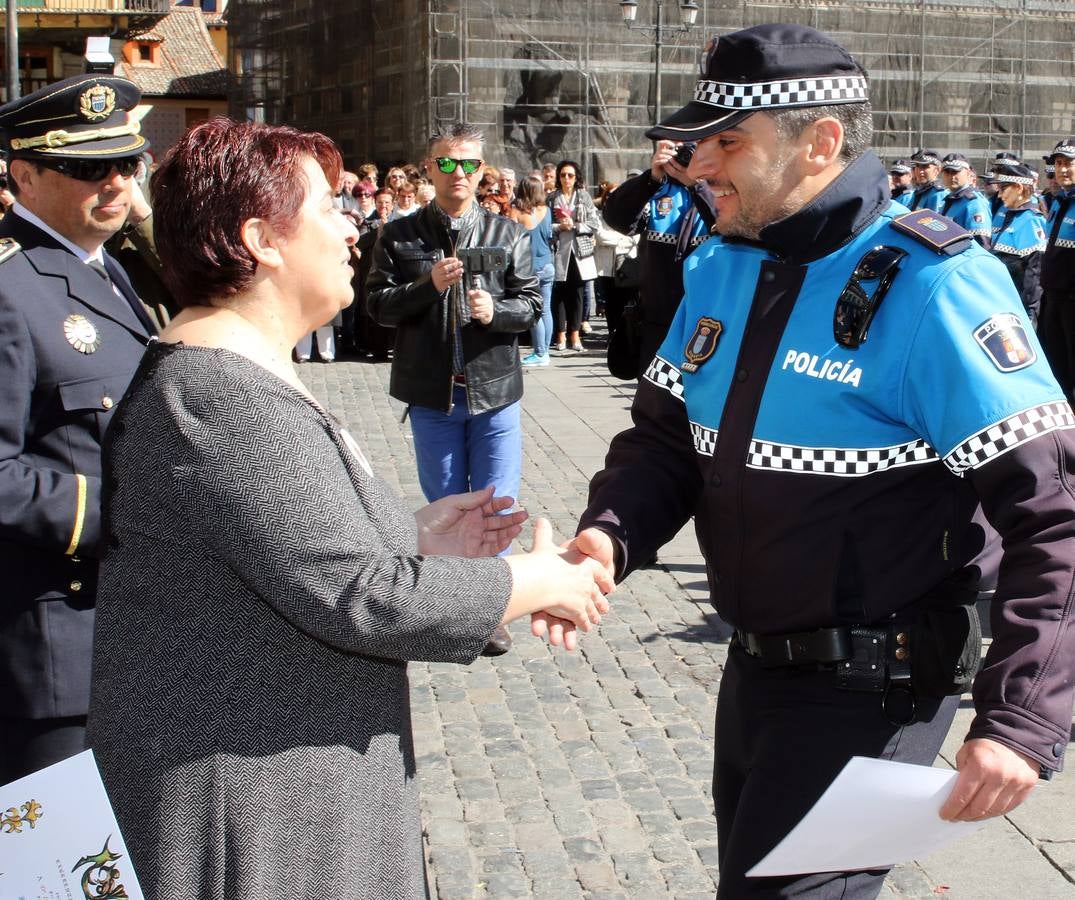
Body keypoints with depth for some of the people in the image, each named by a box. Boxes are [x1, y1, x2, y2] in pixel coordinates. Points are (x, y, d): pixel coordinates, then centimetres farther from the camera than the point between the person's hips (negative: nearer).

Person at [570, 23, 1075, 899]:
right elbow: (666, 434, 8)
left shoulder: (927, 284, -20)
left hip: (869, 690, -8)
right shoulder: (720, 268, 3)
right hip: (756, 664, 8)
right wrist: (610, 536, -15)